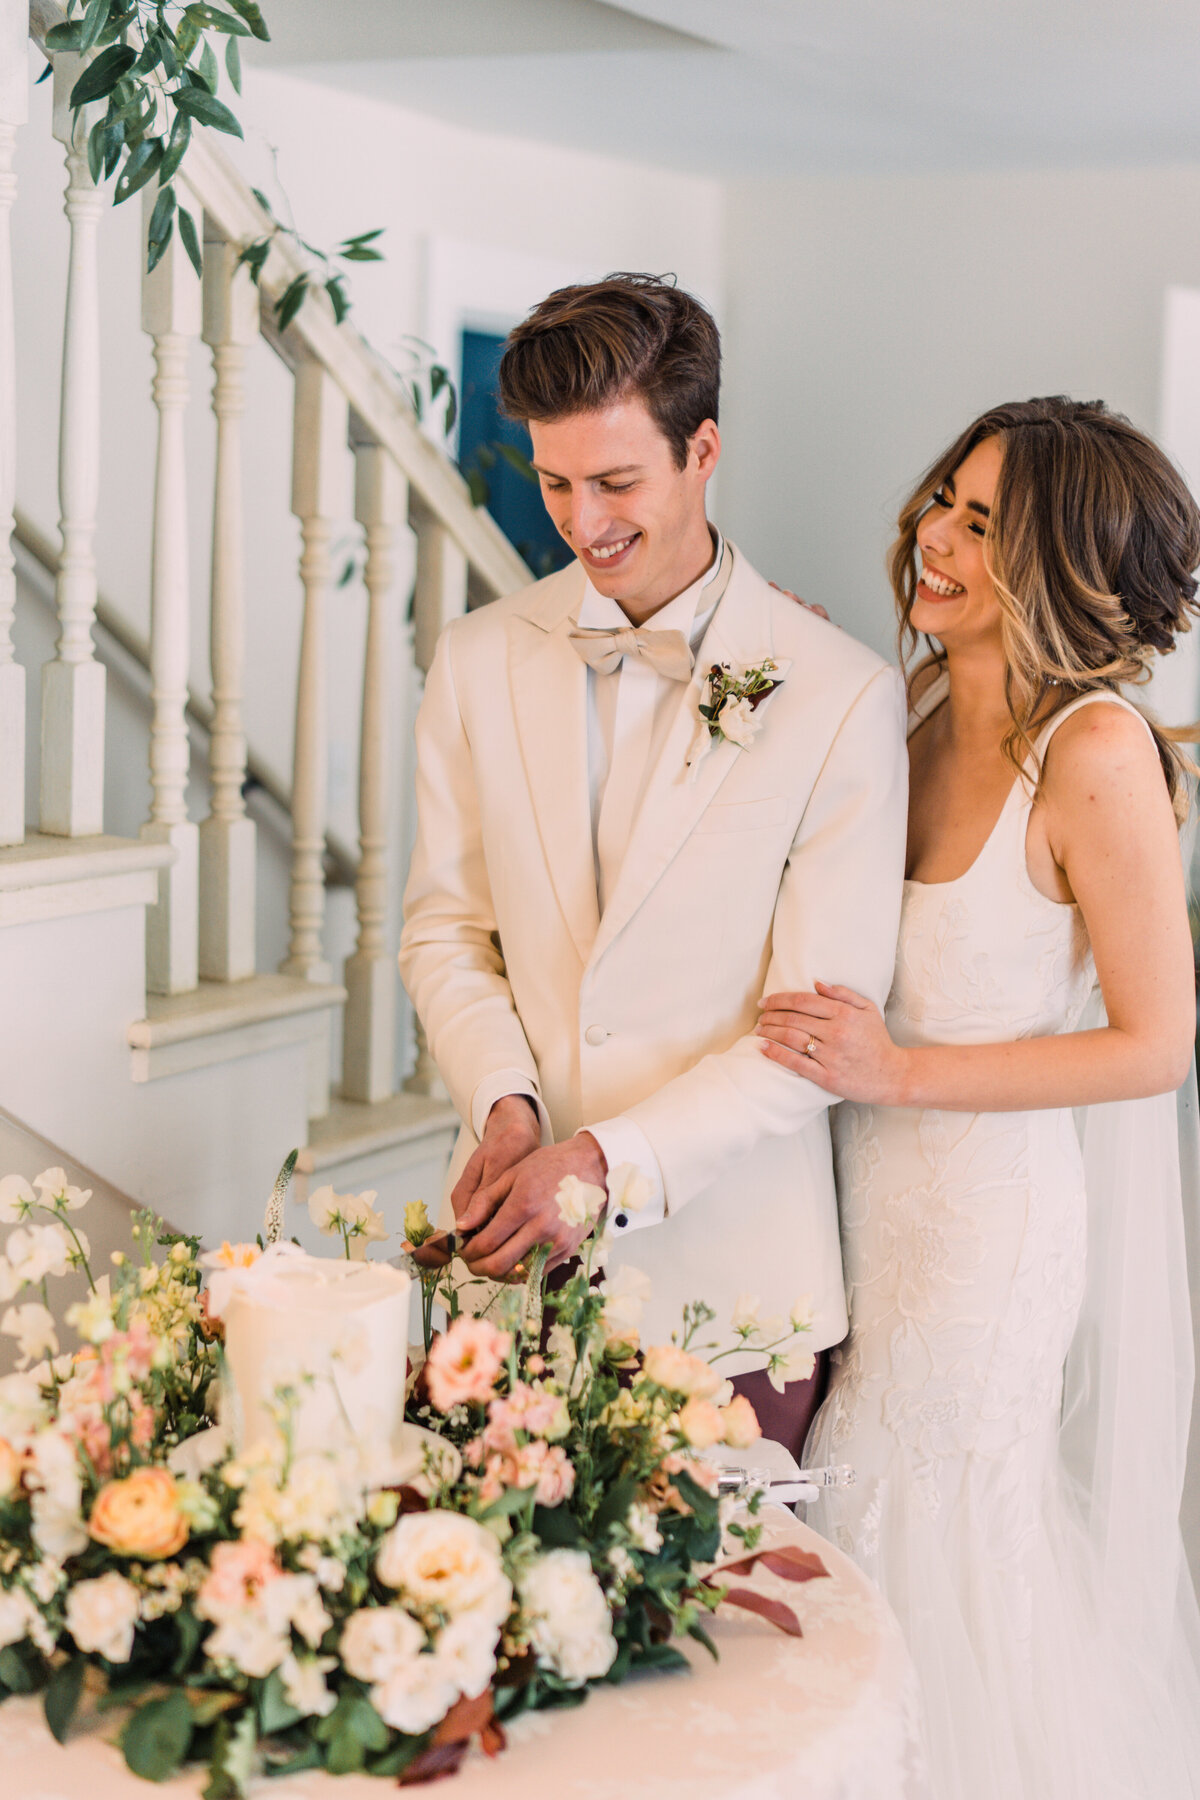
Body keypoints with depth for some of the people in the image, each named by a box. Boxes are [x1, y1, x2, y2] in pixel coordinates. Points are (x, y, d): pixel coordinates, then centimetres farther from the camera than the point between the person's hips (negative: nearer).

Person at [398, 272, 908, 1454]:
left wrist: (607, 1161, -18)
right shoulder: (477, 661, 3)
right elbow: (444, 924, 9)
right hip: (513, 1248, 3)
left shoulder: (844, 696, -10)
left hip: (726, 1269, -3)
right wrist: (504, 1103, -9)